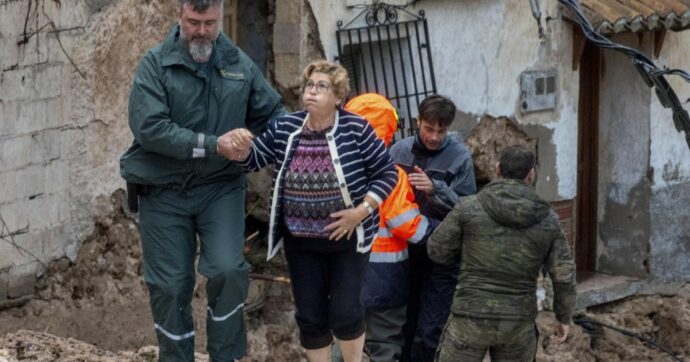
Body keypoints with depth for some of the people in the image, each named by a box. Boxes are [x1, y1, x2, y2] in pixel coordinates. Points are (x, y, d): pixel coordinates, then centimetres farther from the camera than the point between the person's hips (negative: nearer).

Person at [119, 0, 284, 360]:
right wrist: (212, 145, -23)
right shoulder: (156, 64, -7)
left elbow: (273, 114, 15)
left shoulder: (240, 64, 5)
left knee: (228, 271, -14)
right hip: (164, 191, -1)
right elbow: (149, 128, -20)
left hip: (220, 187, 1)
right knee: (170, 286, 4)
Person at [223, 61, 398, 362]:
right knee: (310, 316, 8)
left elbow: (387, 173, -7)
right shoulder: (285, 128, -2)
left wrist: (361, 211, -17)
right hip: (300, 241, 4)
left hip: (347, 238, -3)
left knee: (344, 312, -2)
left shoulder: (356, 129, -13)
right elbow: (253, 159, 8)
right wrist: (241, 145, -15)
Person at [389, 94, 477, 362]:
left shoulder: (460, 156, -7)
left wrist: (436, 189, -26)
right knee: (406, 327, 13)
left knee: (429, 333, -6)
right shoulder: (399, 151, 1)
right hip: (405, 252, 3)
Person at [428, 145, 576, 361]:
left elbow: (438, 251, 0)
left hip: (472, 319, -2)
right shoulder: (547, 219, -2)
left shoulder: (469, 207, -8)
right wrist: (565, 317, 14)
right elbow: (564, 276, -1)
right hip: (517, 324, 2)